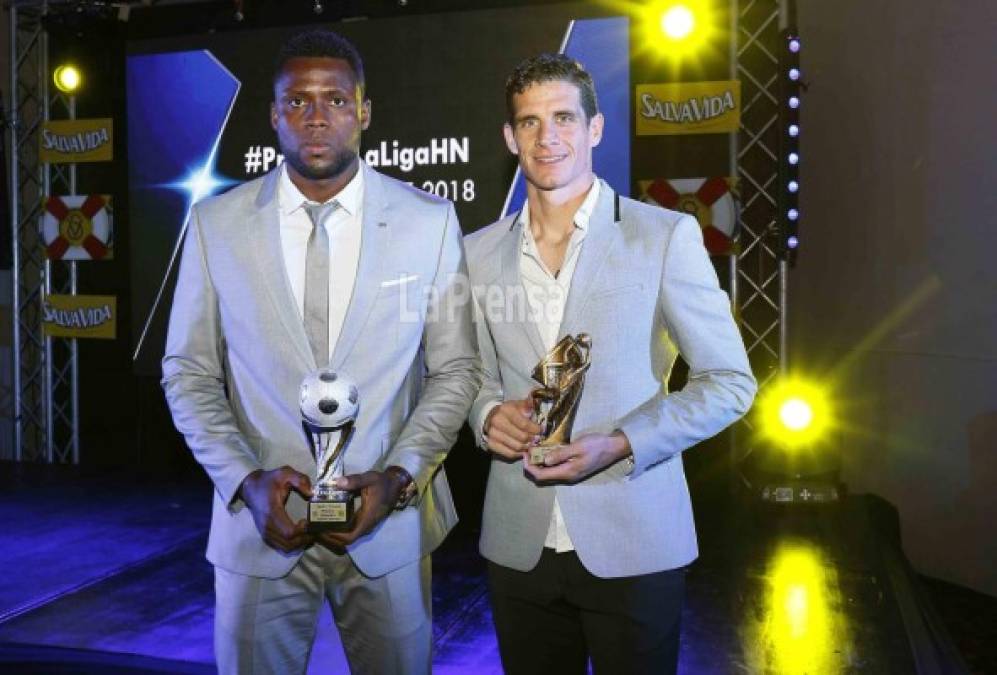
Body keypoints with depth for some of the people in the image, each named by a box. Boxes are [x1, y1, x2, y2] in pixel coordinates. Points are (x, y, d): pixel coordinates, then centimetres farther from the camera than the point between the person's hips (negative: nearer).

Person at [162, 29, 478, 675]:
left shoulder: (430, 221, -4)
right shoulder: (215, 224, -1)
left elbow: (456, 369, 0)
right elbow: (189, 372, 4)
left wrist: (398, 477, -12)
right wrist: (244, 480, -9)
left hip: (389, 521, 0)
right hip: (260, 523, 1)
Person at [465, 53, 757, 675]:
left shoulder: (666, 235, -6)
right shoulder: (479, 251, 5)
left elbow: (729, 381, -4)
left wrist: (620, 446, -17)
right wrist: (488, 413, -7)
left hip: (633, 544, -3)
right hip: (518, 544, 3)